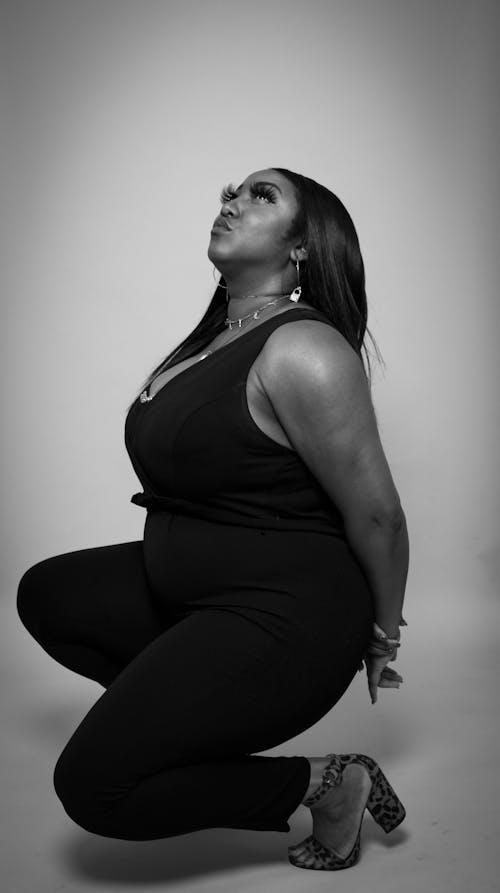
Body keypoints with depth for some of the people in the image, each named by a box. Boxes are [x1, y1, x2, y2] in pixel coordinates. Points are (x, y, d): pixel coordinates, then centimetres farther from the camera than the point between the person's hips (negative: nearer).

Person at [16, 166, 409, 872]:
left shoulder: (302, 352, -22)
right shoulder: (212, 338, 8)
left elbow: (377, 514, -18)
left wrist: (383, 635, -5)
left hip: (285, 617, -9)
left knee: (93, 784, -14)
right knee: (45, 593, 20)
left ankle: (328, 784, -3)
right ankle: (180, 708, 15)